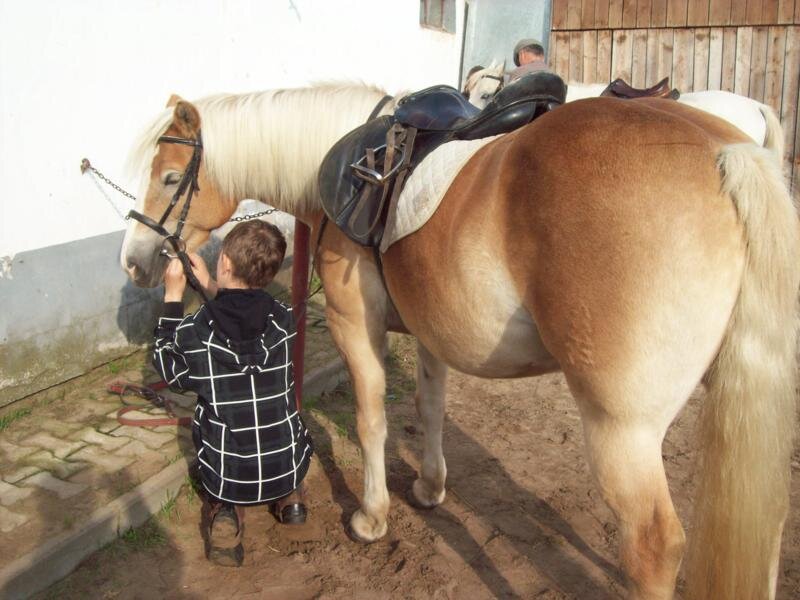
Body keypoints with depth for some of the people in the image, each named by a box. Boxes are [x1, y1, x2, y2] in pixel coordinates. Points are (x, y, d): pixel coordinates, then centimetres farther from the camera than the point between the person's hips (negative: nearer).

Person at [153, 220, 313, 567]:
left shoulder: (194, 333, -19)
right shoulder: (284, 321, -11)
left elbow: (168, 370, 5)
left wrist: (173, 296, 4)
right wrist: (209, 285, 15)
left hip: (227, 475, -3)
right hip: (288, 466, 3)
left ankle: (226, 510, 7)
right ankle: (288, 496, 17)